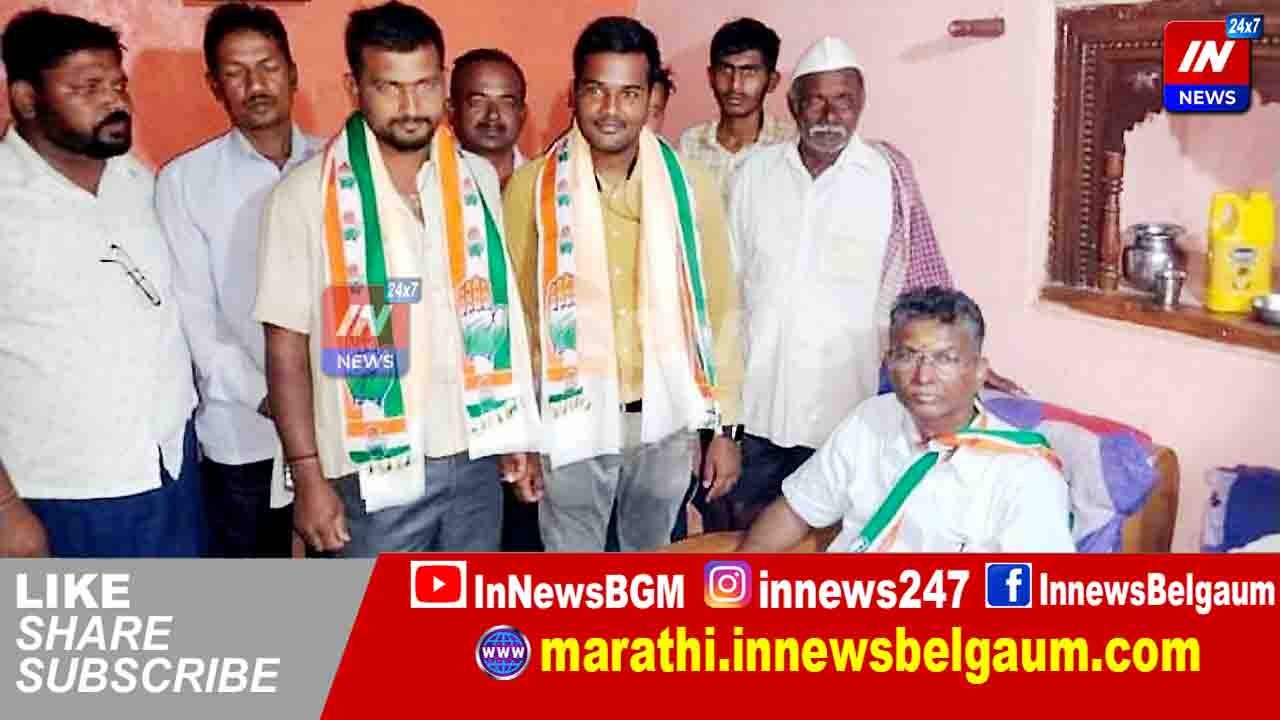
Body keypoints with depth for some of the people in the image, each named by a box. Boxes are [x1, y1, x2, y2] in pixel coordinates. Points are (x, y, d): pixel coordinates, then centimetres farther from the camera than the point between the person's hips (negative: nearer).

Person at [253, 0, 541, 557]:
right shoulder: (307, 194, -9)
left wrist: (515, 431, 10)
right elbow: (287, 346, -7)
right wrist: (307, 475, -11)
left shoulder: (478, 179, 4)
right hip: (375, 472, -4)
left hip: (473, 459, 4)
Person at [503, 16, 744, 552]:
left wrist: (724, 427, 1)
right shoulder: (532, 187, -7)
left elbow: (718, 308, 2)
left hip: (666, 418, 2)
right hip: (572, 419, -1)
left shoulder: (690, 186, -3)